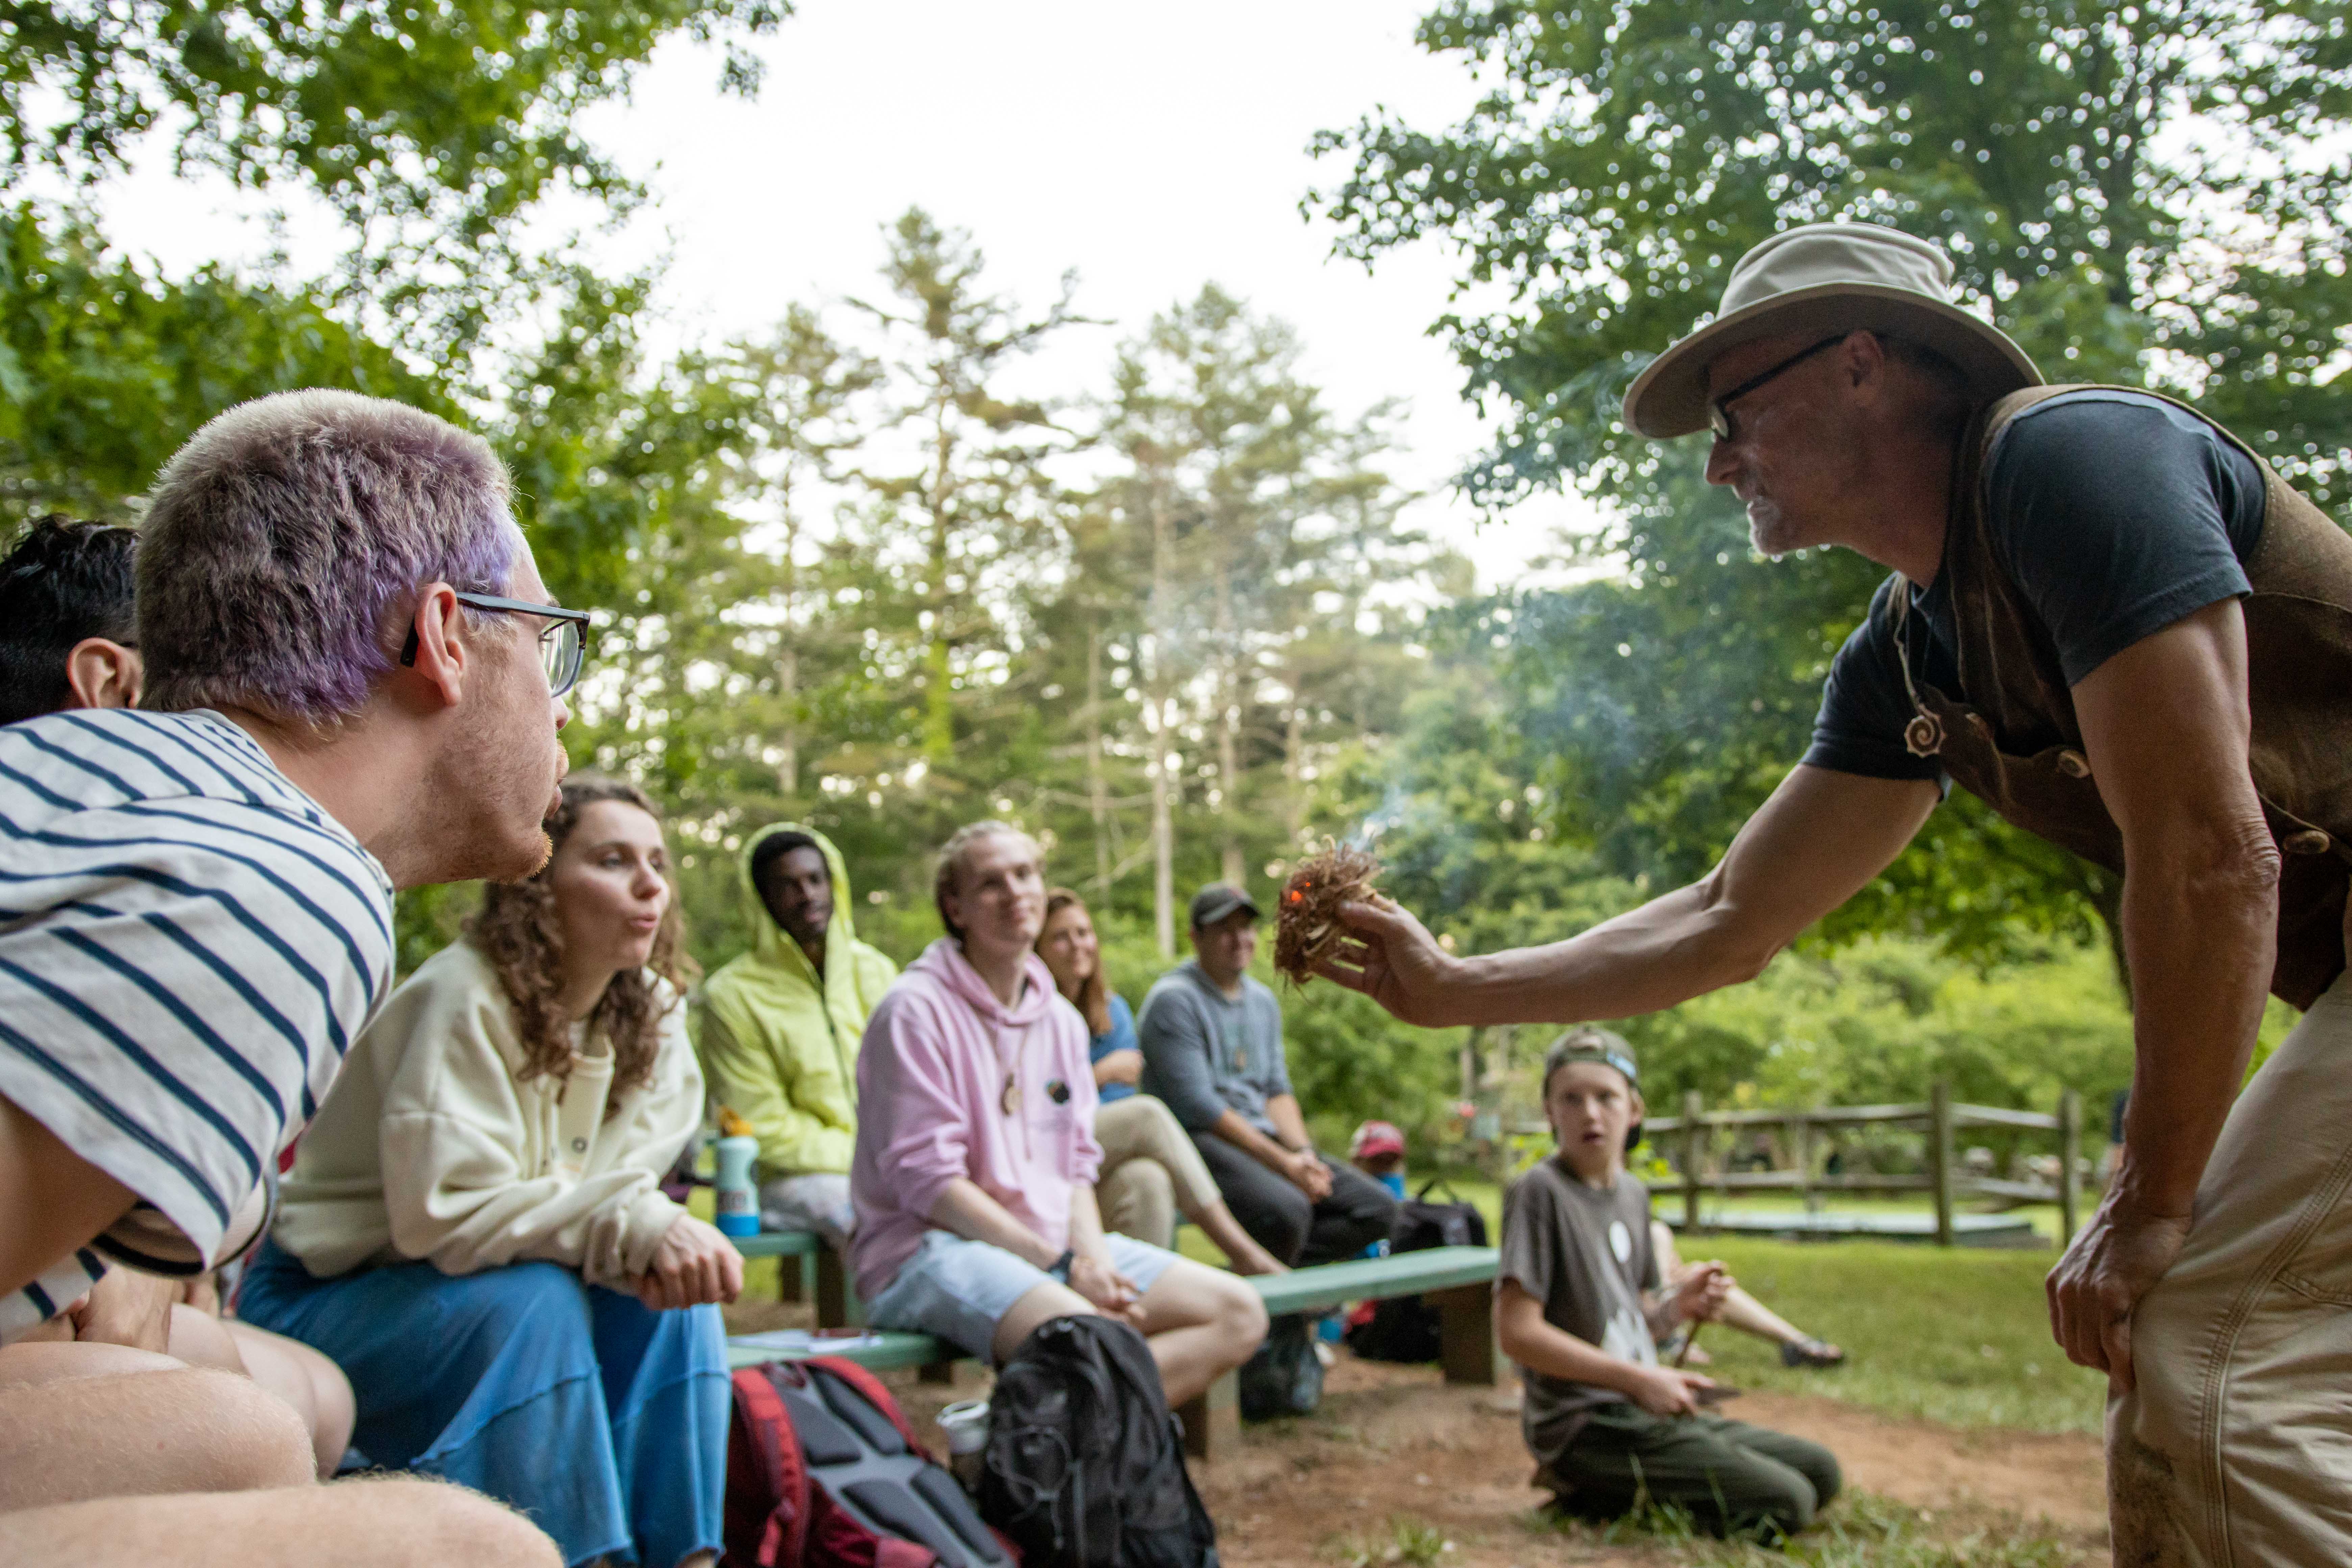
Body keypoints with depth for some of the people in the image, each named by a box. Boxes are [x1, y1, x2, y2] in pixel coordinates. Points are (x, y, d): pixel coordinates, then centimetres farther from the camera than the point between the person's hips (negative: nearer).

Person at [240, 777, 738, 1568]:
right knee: (534, 1302, -33)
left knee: (672, 1294, -19)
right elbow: (443, 1210, -30)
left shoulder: (652, 1011, -3)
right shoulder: (465, 999, -24)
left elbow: (628, 1184, -4)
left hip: (489, 1285, 6)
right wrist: (635, 1223, -37)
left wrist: (660, 1241, -28)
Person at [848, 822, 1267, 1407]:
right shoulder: (916, 1010, -8)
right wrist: (1060, 1264, -15)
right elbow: (927, 1181, -13)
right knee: (1087, 1335, -39)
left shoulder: (1061, 1019, 16)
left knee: (1240, 1315, -8)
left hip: (1058, 1244, 9)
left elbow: (1077, 1166, 15)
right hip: (929, 1250, -9)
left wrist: (1092, 1252, -7)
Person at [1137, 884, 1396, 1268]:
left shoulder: (1262, 1000, 18)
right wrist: (1284, 1163, -17)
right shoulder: (1174, 999, -8)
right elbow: (1196, 1104, -15)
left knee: (1378, 1208, -6)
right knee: (1287, 1210, -36)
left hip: (1262, 1137, 8)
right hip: (1196, 1139, -8)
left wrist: (1304, 1153, -4)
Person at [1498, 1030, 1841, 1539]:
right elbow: (1518, 1332, -19)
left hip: (1648, 1411, 8)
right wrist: (1639, 1379, -18)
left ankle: (1624, 1491, 7)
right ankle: (1594, 1493, -3)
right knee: (1783, 1502, -14)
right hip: (1585, 1425, -8)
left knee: (1820, 1471, 10)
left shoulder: (1634, 1193, 12)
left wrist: (1676, 1307, -3)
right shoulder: (1538, 1192, -13)